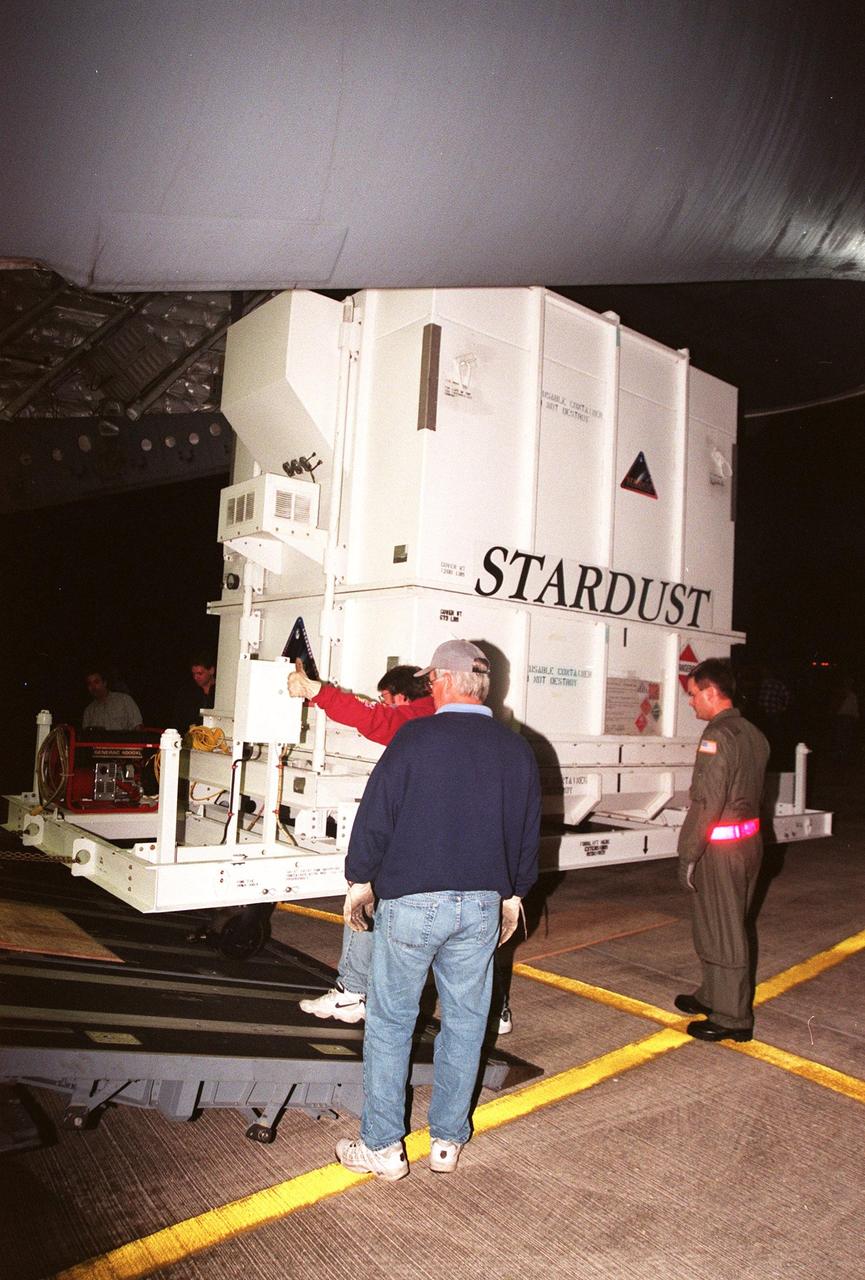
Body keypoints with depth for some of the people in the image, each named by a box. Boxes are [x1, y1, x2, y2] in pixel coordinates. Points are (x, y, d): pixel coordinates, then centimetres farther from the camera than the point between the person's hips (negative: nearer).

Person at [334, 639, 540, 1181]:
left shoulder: (415, 737, -12)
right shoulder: (517, 749, 4)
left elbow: (376, 813, -9)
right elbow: (528, 831, 11)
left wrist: (361, 880, 4)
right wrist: (513, 893, 22)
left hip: (410, 901, -4)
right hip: (483, 904, 4)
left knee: (390, 1022, 9)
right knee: (465, 1023, 15)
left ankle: (383, 1146, 18)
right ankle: (448, 1141, 27)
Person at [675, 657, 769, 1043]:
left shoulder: (718, 736, -20)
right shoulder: (752, 733, 9)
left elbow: (707, 804, -23)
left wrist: (688, 854, -16)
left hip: (720, 848, -9)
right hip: (749, 840, 9)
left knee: (721, 933, 2)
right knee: (727, 927, 21)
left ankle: (732, 1018, 13)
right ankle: (713, 997, 35)